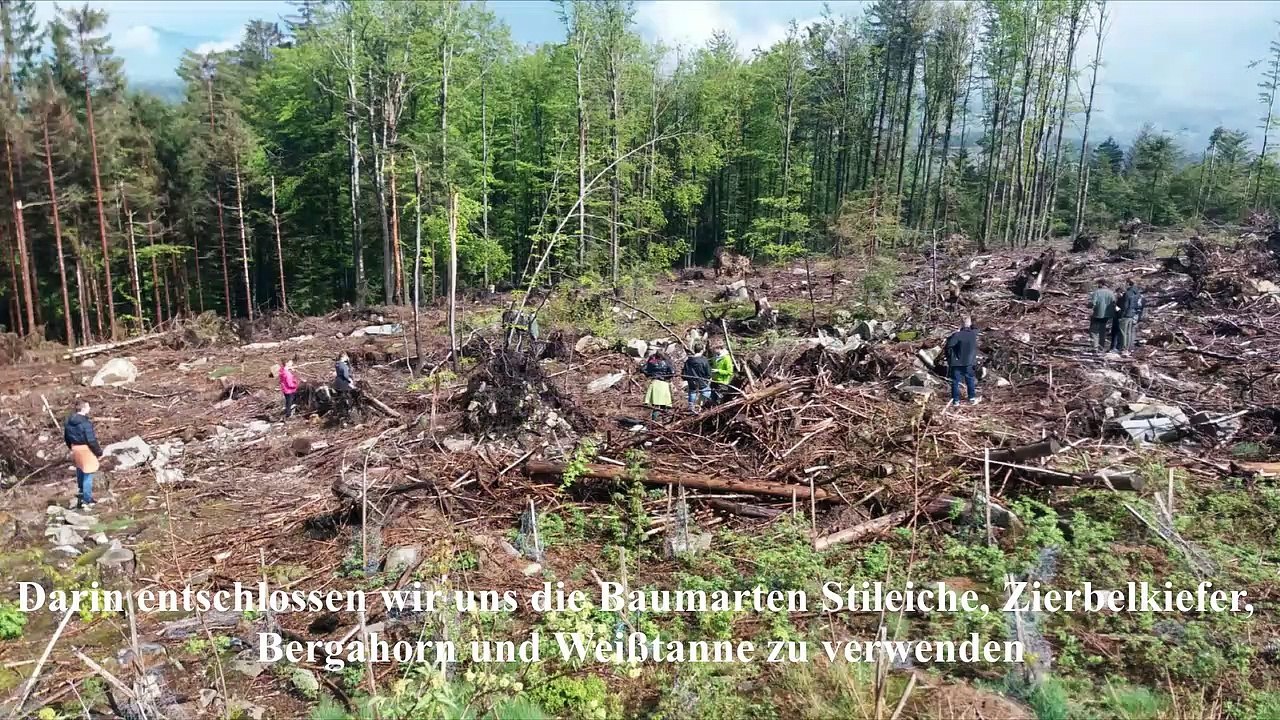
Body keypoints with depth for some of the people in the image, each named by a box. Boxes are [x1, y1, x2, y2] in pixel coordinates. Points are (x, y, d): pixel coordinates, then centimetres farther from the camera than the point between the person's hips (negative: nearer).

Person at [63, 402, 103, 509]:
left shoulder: (69, 421, 2)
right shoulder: (85, 423, -24)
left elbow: (66, 437, 14)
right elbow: (91, 440, -21)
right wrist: (99, 452, -9)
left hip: (75, 448, 8)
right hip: (86, 449, -8)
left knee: (80, 469, 28)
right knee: (88, 475, 1)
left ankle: (80, 491, 46)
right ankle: (87, 500, 6)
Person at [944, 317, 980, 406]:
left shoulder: (957, 335, -19)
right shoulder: (974, 334, -6)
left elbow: (949, 346, -22)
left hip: (957, 362, -3)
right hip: (968, 362, 4)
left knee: (955, 381, 4)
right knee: (970, 380, 18)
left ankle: (956, 400, 6)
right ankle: (972, 398, 25)